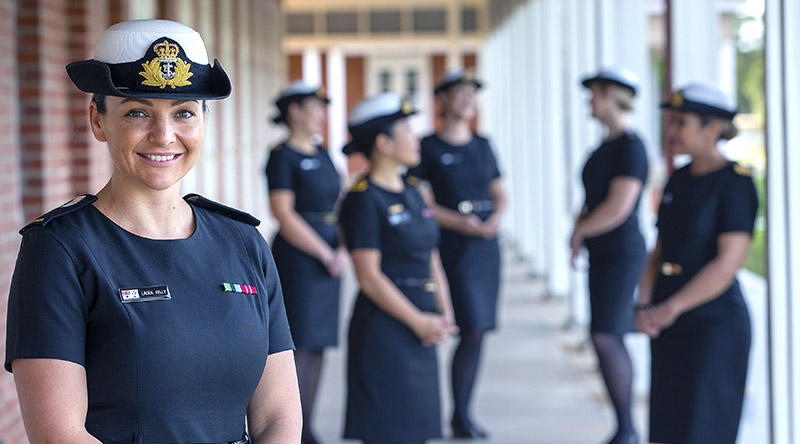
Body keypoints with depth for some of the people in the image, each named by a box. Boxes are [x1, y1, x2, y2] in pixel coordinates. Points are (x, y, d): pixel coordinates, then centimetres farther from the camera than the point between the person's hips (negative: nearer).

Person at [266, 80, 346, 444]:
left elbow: (338, 206, 18)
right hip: (297, 261, -8)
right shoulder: (282, 157, -9)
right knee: (299, 345, -8)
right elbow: (284, 215, -16)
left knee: (318, 345, 9)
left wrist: (343, 249, 1)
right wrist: (326, 255, -14)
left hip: (327, 261, 8)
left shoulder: (322, 155, 15)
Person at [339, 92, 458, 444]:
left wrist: (443, 315, 3)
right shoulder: (363, 200, -12)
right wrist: (419, 321, -15)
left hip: (418, 334, 8)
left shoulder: (412, 195, 14)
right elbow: (369, 277, -17)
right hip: (383, 327, -8)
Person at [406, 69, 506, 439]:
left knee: (478, 332, 6)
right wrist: (459, 222, -17)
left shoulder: (483, 145, 15)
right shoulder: (429, 148, -3)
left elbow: (499, 193, 17)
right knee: (472, 329, -12)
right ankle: (460, 418, -2)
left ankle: (464, 413, 15)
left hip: (487, 244, 6)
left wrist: (496, 217, -3)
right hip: (454, 245, -6)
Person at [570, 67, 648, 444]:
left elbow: (618, 207, -22)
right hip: (602, 254, 10)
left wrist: (579, 231, -8)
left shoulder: (631, 146, -15)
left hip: (622, 253, -10)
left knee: (605, 337, -14)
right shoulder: (607, 145, 14)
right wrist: (579, 228, 4)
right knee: (611, 340, 9)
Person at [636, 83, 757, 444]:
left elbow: (729, 261, -19)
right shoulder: (678, 181, 12)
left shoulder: (735, 183, -11)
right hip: (669, 331, 7)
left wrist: (671, 307, -21)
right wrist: (644, 306, -3)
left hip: (715, 326, -7)